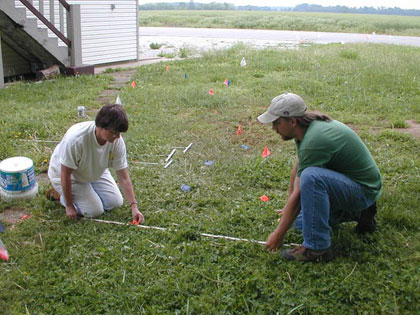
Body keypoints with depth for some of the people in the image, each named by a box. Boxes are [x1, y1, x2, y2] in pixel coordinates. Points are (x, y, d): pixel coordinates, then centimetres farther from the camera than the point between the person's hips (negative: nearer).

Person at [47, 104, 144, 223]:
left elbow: (123, 177, -18)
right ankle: (59, 194, 9)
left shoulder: (117, 141, -24)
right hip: (66, 174, -5)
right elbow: (65, 174, -29)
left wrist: (134, 206, -25)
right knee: (95, 210, -12)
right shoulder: (76, 138, -40)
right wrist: (69, 206, -20)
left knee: (115, 202, 1)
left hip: (95, 172, 5)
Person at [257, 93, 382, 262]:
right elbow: (298, 166, 14)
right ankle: (357, 211, 21)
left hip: (363, 189, -10)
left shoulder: (313, 141, -30)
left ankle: (317, 247, -24)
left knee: (311, 176, -36)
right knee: (301, 220, 12)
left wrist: (279, 234, -15)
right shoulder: (310, 125, -1)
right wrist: (288, 207, 22)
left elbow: (299, 194, -25)